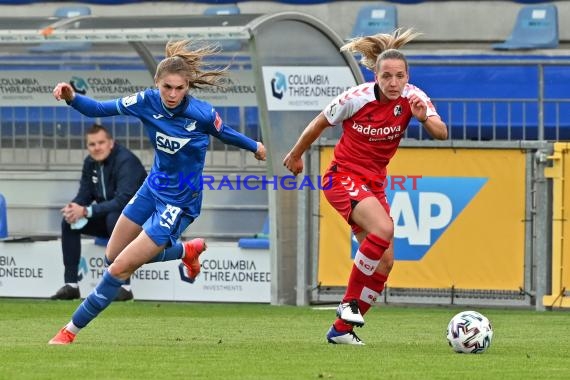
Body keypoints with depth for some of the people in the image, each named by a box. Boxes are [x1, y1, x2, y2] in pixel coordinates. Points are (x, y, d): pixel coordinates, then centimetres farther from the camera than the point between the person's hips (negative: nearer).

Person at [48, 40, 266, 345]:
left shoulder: (202, 114, -24)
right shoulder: (147, 101, -15)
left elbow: (225, 133, -1)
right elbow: (98, 110, -12)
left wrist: (254, 146, 15)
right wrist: (72, 98, -31)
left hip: (179, 203, -6)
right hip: (153, 188, 6)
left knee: (120, 269, -9)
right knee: (113, 254, 22)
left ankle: (72, 329, 6)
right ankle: (187, 250, 41)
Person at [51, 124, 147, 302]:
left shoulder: (125, 161, -24)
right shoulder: (91, 162, 0)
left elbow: (124, 200, -34)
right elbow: (84, 195, 4)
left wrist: (86, 211, -36)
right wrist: (73, 208, -21)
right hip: (108, 218, 8)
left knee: (114, 217, -38)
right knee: (68, 221, -7)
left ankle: (125, 286, -35)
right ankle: (71, 284, -6)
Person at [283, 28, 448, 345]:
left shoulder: (412, 98, -10)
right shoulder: (356, 98, -18)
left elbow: (442, 134, -20)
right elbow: (319, 123, -2)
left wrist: (425, 118, -41)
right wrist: (296, 155, 11)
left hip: (374, 183, 6)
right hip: (343, 177, -6)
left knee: (385, 262, 0)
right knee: (383, 229, -30)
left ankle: (342, 329, 12)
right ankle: (349, 302, -16)